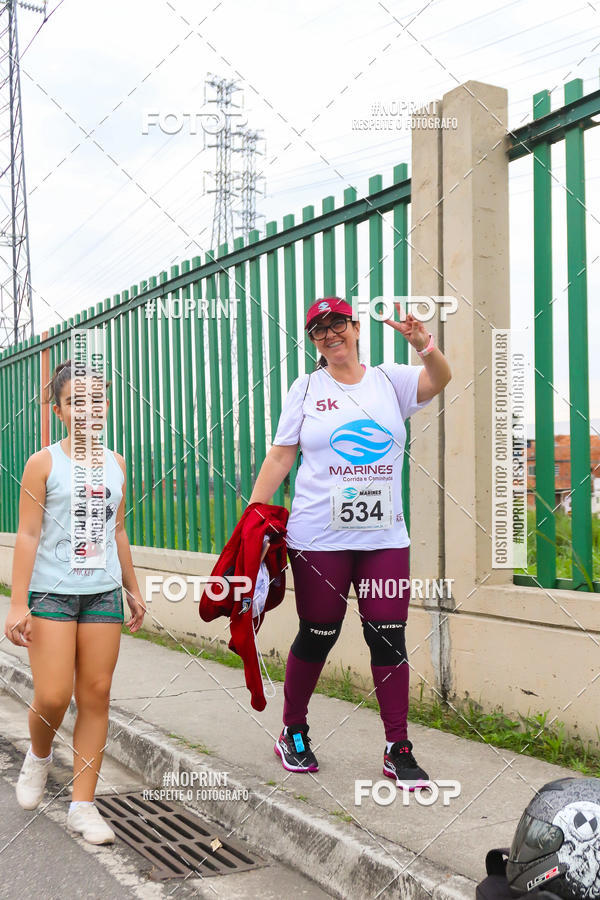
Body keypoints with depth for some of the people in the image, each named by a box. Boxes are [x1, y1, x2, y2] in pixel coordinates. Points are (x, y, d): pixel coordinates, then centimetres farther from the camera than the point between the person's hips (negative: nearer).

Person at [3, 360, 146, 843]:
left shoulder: (115, 462, 9)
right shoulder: (43, 463, -4)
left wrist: (132, 589, 20)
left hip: (103, 593, 4)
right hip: (51, 591, -4)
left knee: (96, 695, 3)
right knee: (53, 697, -8)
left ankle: (83, 804, 12)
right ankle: (39, 756, 27)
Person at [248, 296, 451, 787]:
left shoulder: (390, 381, 6)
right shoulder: (306, 388, 5)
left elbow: (439, 380, -13)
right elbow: (280, 456, 4)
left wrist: (424, 345, -34)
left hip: (385, 538, 1)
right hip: (319, 538, -1)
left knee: (389, 638, 1)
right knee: (317, 637, 7)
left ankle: (398, 750, 12)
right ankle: (293, 733, 27)